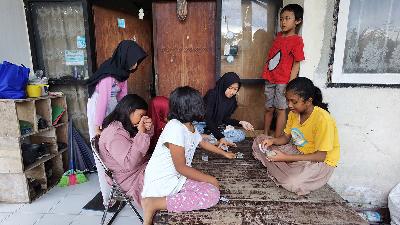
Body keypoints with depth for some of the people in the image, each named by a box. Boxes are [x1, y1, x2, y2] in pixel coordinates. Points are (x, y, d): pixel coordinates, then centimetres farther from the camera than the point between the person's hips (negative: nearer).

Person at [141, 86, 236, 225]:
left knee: (213, 193, -7)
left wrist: (224, 153, 39)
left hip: (177, 177, 9)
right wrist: (210, 179, -11)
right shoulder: (175, 128, -22)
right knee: (212, 195, -19)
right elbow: (181, 167, -20)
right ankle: (154, 203, -15)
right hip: (161, 181, -9)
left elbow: (204, 143, 29)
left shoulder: (191, 127, 7)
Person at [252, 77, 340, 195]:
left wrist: (287, 158, -30)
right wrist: (272, 140, -17)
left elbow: (321, 156, -25)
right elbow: (286, 137, 6)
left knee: (292, 183, -37)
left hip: (321, 162, -7)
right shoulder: (294, 113, -4)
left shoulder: (322, 119, -27)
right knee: (259, 141, -2)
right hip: (298, 152, 7)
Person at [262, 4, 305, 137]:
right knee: (269, 108, 12)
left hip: (283, 81, -6)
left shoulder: (297, 40, -7)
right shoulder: (278, 36, 12)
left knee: (280, 110, 1)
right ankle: (265, 136, 26)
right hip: (270, 79, 6)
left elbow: (296, 65, -10)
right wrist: (266, 75, 14)